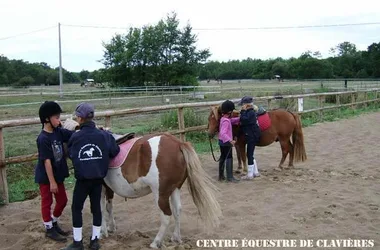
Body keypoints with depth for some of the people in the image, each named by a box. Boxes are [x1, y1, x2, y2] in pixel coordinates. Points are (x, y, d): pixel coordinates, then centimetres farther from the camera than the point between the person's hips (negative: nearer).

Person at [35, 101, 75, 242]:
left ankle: (54, 223, 36)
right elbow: (47, 161, -23)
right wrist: (52, 182, -20)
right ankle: (49, 229, 24)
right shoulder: (43, 138, -24)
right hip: (45, 177, -8)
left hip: (58, 174, 8)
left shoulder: (59, 132, -2)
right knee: (47, 202, 8)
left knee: (62, 200, 16)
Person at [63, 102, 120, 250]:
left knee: (76, 208, 11)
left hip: (82, 179, -2)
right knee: (96, 207, 13)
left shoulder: (75, 137, -9)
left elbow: (70, 155, 5)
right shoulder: (104, 135, -7)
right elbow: (115, 152, -2)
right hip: (98, 178, 3)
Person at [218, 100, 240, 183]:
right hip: (226, 142, -10)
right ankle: (230, 177, 0)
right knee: (229, 158, -3)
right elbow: (223, 133, -33)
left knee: (222, 158, 16)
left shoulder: (223, 118, 6)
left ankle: (221, 176, 25)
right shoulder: (226, 121, -23)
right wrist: (230, 140, -43)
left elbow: (232, 120, 20)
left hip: (222, 141, 10)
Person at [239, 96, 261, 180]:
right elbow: (243, 122, 17)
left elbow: (244, 120, -31)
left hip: (252, 137, -10)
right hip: (251, 136, 10)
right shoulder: (249, 112, 13)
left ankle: (250, 174, 1)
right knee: (251, 154, 17)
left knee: (249, 154, -5)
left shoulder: (251, 113, -17)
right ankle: (256, 172, 26)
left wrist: (243, 111, -20)